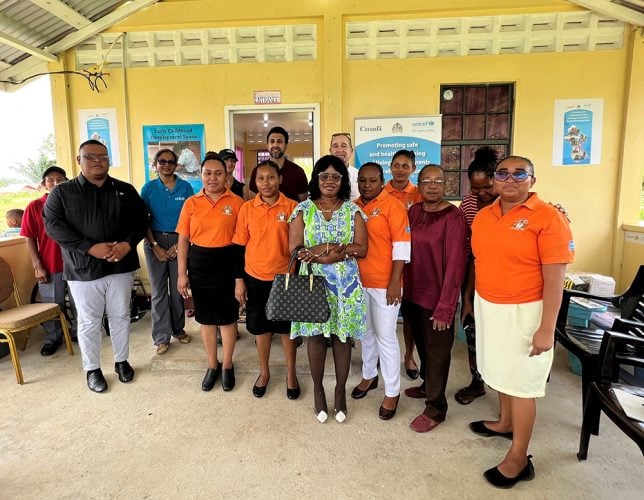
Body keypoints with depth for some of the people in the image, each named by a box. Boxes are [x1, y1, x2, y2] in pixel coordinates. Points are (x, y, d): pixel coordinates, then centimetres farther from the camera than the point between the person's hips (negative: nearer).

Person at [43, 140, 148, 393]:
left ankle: (121, 361, 31)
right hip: (83, 269, -2)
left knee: (120, 316, 13)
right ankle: (92, 369, 26)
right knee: (89, 321, 9)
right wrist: (90, 247, -19)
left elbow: (141, 220, 4)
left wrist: (128, 244, -15)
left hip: (121, 266, 2)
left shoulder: (125, 190, 7)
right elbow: (53, 225, -9)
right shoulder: (62, 192, 0)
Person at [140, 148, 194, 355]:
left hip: (179, 240, 0)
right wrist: (155, 246, -7)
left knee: (178, 288, 7)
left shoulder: (185, 187, 1)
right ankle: (161, 337, 12)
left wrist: (180, 244, -7)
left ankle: (178, 329, 24)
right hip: (155, 241, 0)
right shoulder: (149, 188, 2)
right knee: (159, 290, 3)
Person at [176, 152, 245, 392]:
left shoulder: (237, 202, -6)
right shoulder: (191, 203, 2)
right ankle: (212, 365, 32)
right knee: (206, 318, 13)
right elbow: (183, 240, 4)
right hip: (199, 266, 2)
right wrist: (182, 273, 0)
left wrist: (241, 276, -9)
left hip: (228, 265, -2)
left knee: (228, 317, 10)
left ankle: (227, 365, 30)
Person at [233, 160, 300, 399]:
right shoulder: (247, 208, -1)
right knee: (260, 327, 15)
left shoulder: (292, 207, -6)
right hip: (255, 278, 2)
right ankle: (264, 372, 35)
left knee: (287, 327, 11)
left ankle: (291, 373, 31)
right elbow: (239, 245, 3)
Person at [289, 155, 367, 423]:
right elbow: (294, 249, -8)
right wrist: (342, 251, -16)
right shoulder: (303, 209, 1)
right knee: (316, 336, 8)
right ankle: (318, 389, 30)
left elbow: (362, 249, -4)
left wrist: (326, 247, -17)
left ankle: (340, 390, 29)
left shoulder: (353, 210, 3)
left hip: (346, 283, 1)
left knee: (342, 336, 9)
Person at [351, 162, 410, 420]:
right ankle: (369, 376, 39)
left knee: (386, 337, 3)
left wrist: (395, 282, -17)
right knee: (366, 333, 19)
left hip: (384, 283, -5)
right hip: (359, 281, 6)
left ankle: (392, 392, 18)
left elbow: (401, 246, -13)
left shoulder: (393, 206, -9)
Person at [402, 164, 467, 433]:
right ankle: (427, 385, 46)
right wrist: (404, 289, 5)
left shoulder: (453, 217, -15)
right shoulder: (413, 211, 4)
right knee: (422, 345, 22)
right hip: (413, 294, 6)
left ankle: (435, 408, 26)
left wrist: (445, 307, -19)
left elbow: (455, 265, -18)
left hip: (437, 298, -6)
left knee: (437, 352, 9)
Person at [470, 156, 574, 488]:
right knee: (501, 371, 21)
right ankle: (505, 423, 44)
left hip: (522, 311, -5)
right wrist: (473, 302, 13)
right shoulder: (483, 216, 3)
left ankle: (518, 459, 21)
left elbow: (554, 278, -15)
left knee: (522, 382, 6)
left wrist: (547, 329, -16)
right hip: (487, 306, 6)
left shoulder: (548, 218, -14)